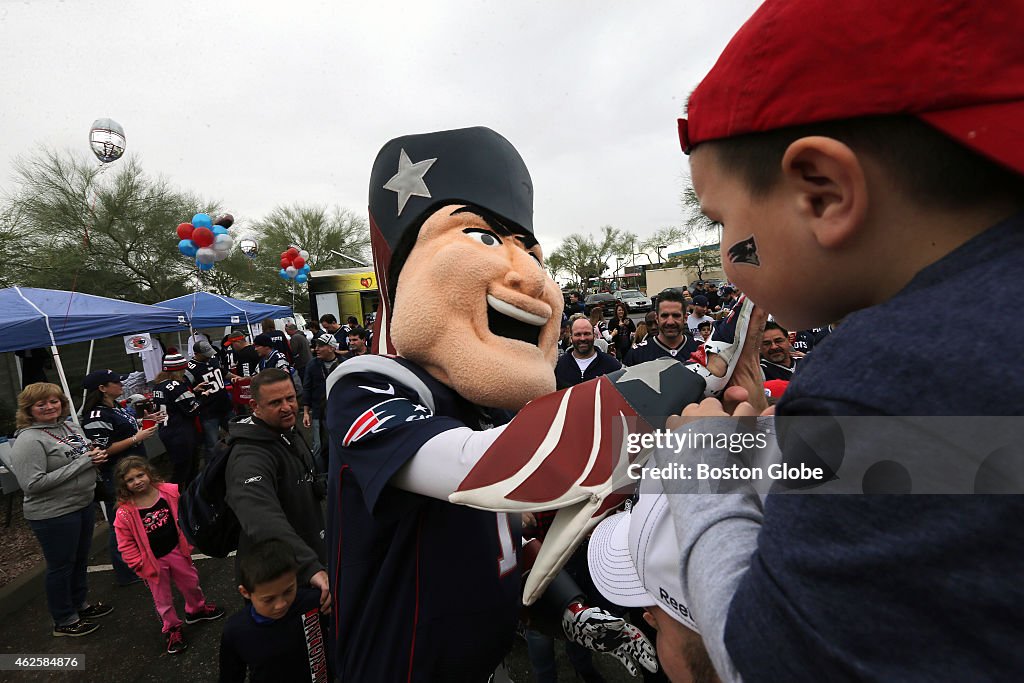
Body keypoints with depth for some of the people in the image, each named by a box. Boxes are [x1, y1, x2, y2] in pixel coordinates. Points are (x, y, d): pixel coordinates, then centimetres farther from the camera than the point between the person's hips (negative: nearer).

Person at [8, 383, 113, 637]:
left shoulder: (70, 427, 3)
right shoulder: (29, 440, -19)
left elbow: (87, 456, 18)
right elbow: (33, 484, -24)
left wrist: (96, 456, -5)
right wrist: (82, 462, -26)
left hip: (83, 505, 7)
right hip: (54, 514, -7)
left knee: (81, 559, 22)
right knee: (61, 566, 11)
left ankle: (80, 604, 43)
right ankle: (64, 621, 31)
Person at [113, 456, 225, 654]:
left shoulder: (171, 492, -13)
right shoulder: (125, 512, -18)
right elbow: (125, 544, -10)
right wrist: (139, 565, -11)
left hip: (176, 550, 2)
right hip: (153, 561, -2)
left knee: (191, 583, 20)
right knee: (163, 599, 14)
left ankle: (196, 609, 48)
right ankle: (172, 629, 36)